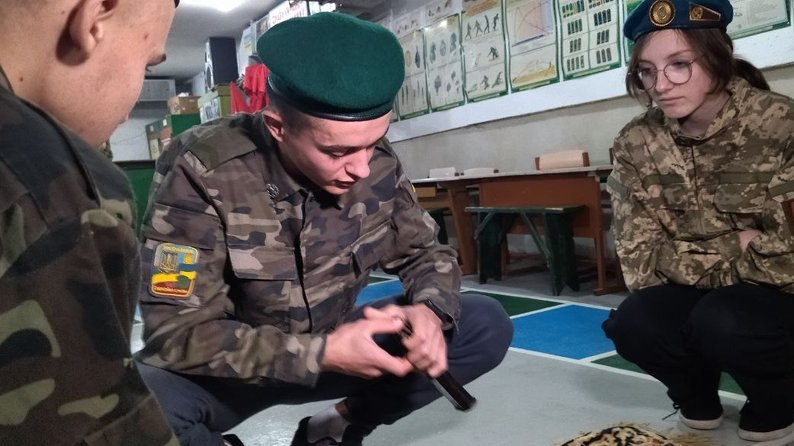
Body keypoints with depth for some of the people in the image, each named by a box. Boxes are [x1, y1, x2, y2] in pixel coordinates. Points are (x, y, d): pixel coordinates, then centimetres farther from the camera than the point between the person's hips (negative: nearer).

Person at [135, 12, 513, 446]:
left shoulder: (377, 163, -13)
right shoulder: (203, 171, -26)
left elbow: (424, 252, 0)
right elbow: (178, 333, -26)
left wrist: (429, 311, -23)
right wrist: (321, 354, -34)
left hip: (331, 345, 4)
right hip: (231, 368, -4)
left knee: (487, 325, -8)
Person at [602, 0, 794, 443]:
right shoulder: (635, 144, -9)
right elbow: (641, 259, -12)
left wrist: (694, 258, -16)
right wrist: (734, 248, -18)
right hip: (694, 293, 3)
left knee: (720, 323, -32)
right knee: (631, 325, -25)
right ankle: (696, 392, 10)